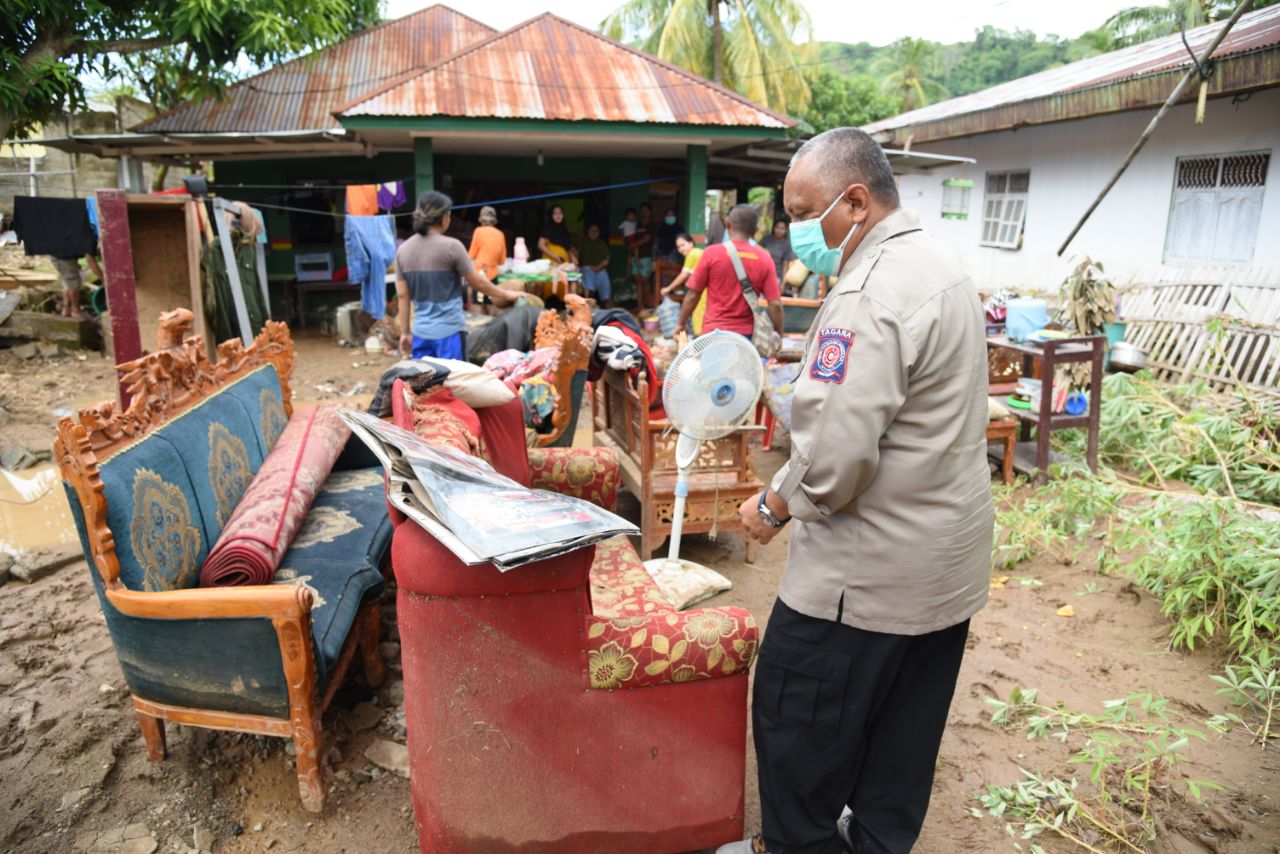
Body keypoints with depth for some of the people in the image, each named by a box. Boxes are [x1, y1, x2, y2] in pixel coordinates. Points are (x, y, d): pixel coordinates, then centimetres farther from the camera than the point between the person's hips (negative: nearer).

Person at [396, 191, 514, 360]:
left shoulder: (403, 250, 4)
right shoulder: (451, 246, -11)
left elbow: (402, 295, 7)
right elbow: (478, 282, -3)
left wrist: (405, 332, 13)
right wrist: (506, 296, 11)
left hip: (420, 332, 5)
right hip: (449, 331, -5)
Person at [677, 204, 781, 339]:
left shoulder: (712, 253, -4)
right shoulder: (764, 259, 0)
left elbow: (692, 296, -1)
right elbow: (775, 304, -4)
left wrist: (682, 324, 12)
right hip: (746, 335, 2)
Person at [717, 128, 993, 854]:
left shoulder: (872, 294, -24)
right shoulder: (940, 266, 9)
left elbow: (834, 456, -29)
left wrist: (774, 507, -11)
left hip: (871, 570, -10)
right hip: (951, 557, 10)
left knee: (802, 720, 10)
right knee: (906, 722, 22)